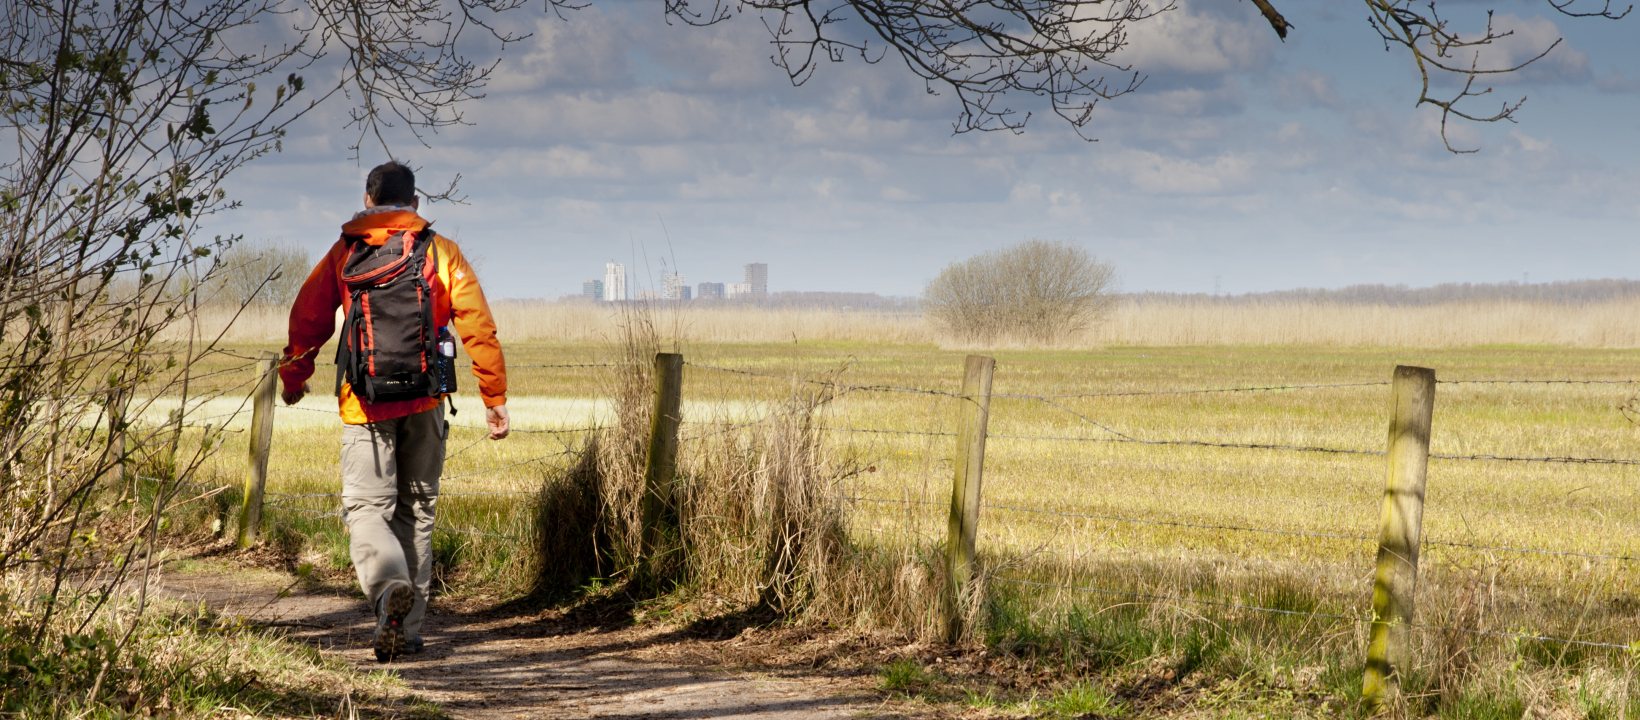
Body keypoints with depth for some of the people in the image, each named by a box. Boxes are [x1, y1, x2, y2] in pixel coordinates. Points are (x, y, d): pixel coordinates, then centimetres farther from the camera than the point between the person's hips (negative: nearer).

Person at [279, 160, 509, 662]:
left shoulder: (345, 253, 5)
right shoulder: (441, 252, 5)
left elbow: (307, 318, 9)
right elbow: (478, 327, -2)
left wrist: (293, 377, 26)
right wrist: (494, 398, 3)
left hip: (365, 403, -1)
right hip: (425, 402, 2)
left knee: (366, 507, 0)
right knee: (415, 511, 13)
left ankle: (390, 585, -31)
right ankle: (407, 629, 14)